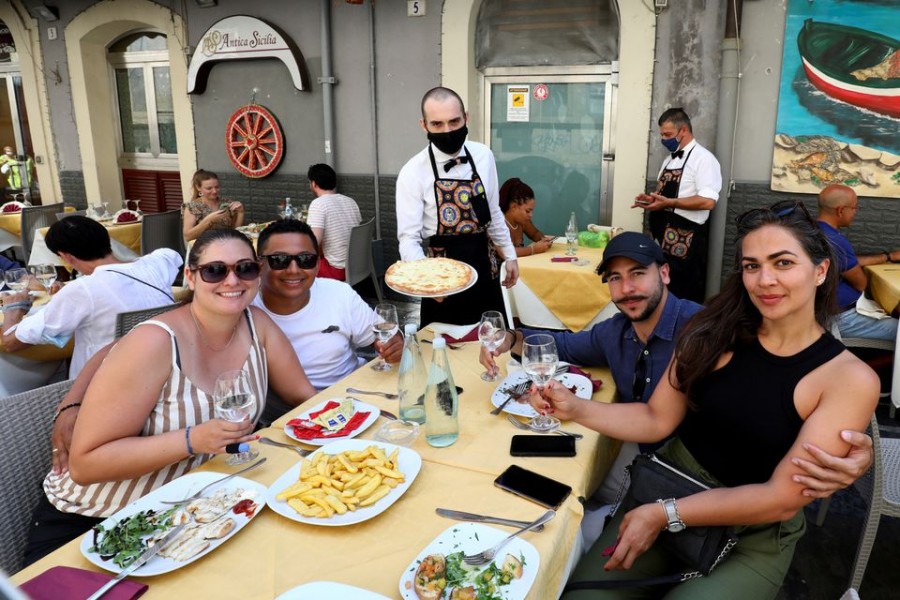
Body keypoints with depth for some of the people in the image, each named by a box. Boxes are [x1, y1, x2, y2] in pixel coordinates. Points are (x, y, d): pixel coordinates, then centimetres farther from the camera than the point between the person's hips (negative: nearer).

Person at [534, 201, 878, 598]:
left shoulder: (851, 379, -14)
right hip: (670, 486, 2)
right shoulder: (716, 333, -7)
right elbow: (656, 420, -3)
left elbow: (783, 498, -17)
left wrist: (665, 514, -19)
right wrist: (575, 409, -17)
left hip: (753, 538, -1)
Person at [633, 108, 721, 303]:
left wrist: (668, 202, -20)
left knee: (682, 299, -1)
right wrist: (651, 199, 5)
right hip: (662, 238, 8)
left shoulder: (703, 158, -10)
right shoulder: (669, 159, 16)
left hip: (684, 242, -8)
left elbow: (708, 201, -20)